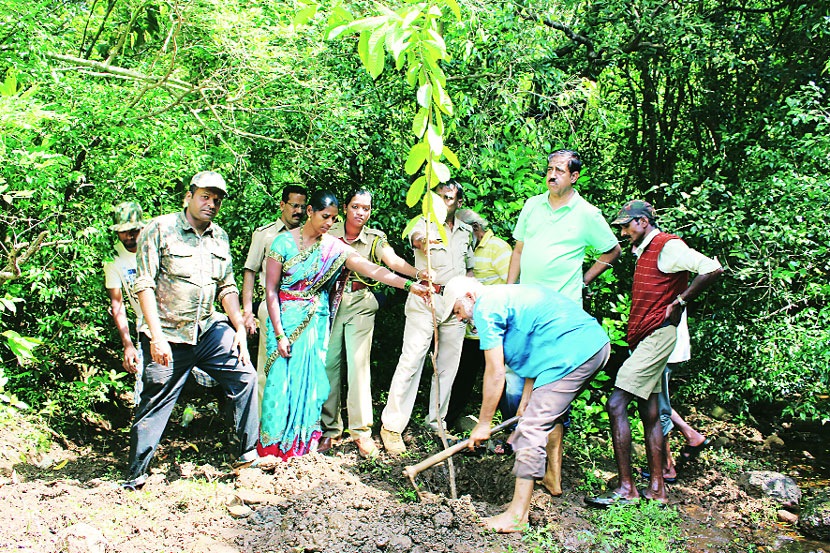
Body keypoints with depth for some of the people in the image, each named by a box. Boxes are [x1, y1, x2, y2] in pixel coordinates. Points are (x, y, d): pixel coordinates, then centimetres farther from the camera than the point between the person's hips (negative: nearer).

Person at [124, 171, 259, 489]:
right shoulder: (160, 230, -7)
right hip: (168, 334, -5)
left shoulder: (219, 237, 11)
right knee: (156, 401, -1)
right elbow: (145, 284, -12)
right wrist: (156, 336, -19)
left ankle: (248, 452, 10)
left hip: (209, 329, 5)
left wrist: (240, 329, 2)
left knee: (244, 376, -3)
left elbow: (227, 286, 13)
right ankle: (136, 475, 13)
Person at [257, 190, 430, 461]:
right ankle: (274, 444, 8)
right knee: (283, 377, -4)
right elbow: (271, 290, -7)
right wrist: (279, 334, -11)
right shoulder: (284, 241, -6)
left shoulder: (335, 247, 0)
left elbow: (373, 270, -8)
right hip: (286, 319, -2)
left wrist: (409, 285, -20)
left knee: (310, 378, 2)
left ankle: (303, 442, 14)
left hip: (316, 322, 3)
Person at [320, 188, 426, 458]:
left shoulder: (375, 239, 2)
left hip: (361, 305, -1)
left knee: (359, 365, -7)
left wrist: (417, 273, -33)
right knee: (328, 363, 0)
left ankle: (362, 431, 2)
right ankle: (329, 429, 12)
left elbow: (394, 262, -14)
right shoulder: (330, 232, 5)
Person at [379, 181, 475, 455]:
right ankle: (391, 426, -3)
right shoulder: (425, 224, -2)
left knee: (448, 366, 8)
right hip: (426, 300, -5)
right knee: (411, 361, -9)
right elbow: (416, 236, -27)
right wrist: (423, 241, -51)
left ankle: (437, 422, 21)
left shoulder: (466, 232, 15)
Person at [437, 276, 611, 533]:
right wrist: (526, 400, 23)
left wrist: (483, 424, 2)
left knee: (532, 429, -9)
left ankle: (517, 516, -7)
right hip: (597, 341, 11)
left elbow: (495, 373, -6)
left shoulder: (485, 308, -4)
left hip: (573, 352, -11)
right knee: (548, 418, 27)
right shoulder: (506, 295, 26)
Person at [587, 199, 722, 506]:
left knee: (616, 404, -15)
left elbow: (712, 269, -22)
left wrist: (679, 302, -17)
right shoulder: (643, 250, 19)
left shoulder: (668, 246, -11)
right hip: (643, 338, 10)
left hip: (656, 336, -10)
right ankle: (656, 488, 16)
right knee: (649, 413, 11)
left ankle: (626, 488, -11)